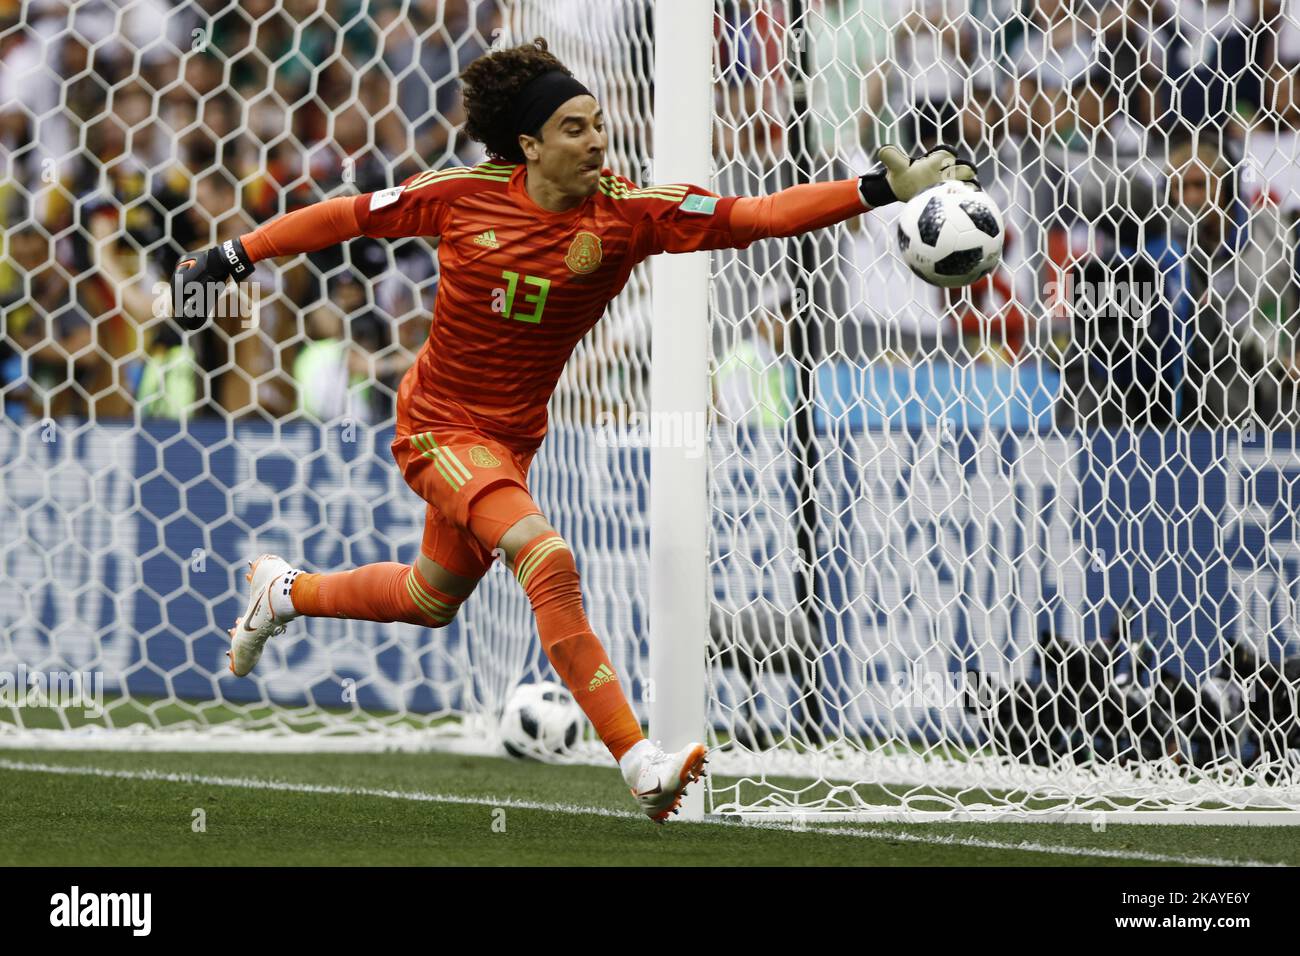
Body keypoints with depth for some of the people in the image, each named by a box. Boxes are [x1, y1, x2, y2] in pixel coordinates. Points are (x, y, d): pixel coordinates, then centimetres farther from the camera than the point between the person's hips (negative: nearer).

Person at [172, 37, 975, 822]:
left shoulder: (629, 214, -14)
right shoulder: (464, 197, -16)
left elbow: (756, 216, -23)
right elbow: (352, 217, -2)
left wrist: (884, 189, -33)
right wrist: (233, 258, 1)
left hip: (513, 436, 5)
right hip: (441, 426, -5)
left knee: (431, 601, 23)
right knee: (549, 559, -26)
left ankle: (288, 592, 51)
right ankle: (638, 761, -28)